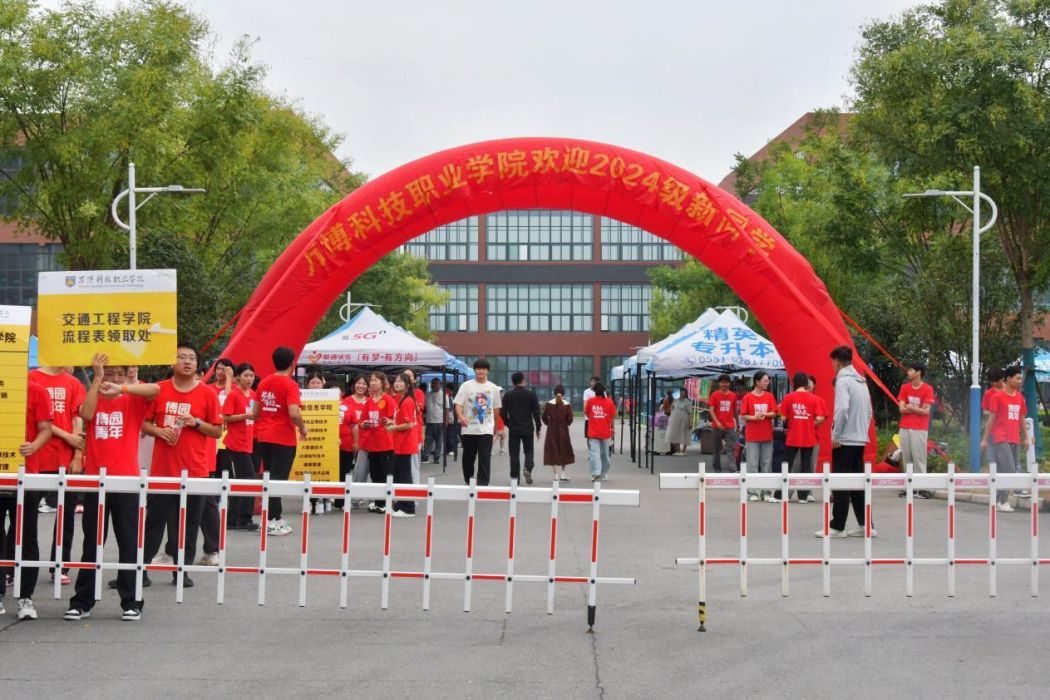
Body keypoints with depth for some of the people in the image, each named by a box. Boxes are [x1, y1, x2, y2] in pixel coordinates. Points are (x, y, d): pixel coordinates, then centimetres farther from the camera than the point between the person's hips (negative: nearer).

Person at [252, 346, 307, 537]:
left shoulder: (263, 383, 8)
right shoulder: (290, 385, -13)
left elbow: (255, 412, 11)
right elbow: (294, 414, -23)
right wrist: (302, 428, -6)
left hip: (263, 437, 7)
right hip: (283, 439, -7)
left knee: (269, 477, 15)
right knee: (277, 478, -2)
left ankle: (276, 517, 23)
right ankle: (270, 522, -2)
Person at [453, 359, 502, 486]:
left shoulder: (493, 388, 6)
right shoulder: (466, 386, 0)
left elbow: (496, 408, 17)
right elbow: (458, 404, -7)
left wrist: (495, 425, 23)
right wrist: (461, 417, -25)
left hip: (486, 429, 0)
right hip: (468, 429, 0)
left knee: (485, 459, -10)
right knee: (468, 458, 10)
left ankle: (483, 484, -11)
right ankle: (469, 483, 27)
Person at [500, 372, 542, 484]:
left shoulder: (508, 395, 0)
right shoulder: (531, 394, -1)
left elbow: (503, 413, 0)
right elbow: (536, 413, -1)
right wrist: (538, 428, 6)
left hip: (513, 429, 0)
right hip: (528, 428, 0)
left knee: (514, 454, 6)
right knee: (528, 451, 10)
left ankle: (514, 477, 4)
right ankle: (528, 469, -15)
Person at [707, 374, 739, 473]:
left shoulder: (733, 395, 5)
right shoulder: (714, 395, -1)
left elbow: (735, 411, 14)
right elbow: (711, 410, -6)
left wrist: (737, 424, 16)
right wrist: (717, 422, -20)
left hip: (730, 426, 1)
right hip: (718, 426, -1)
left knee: (731, 448, -9)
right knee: (717, 448, 10)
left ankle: (732, 469, -16)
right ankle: (717, 468, 20)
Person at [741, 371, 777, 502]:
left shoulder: (769, 396, 5)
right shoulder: (748, 397, -3)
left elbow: (774, 413, 4)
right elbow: (743, 416, -2)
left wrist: (765, 414, -15)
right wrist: (754, 417, -19)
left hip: (767, 435, 3)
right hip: (752, 436, -3)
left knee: (767, 464, 5)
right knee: (752, 464, -2)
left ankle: (766, 492, 10)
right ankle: (752, 492, 2)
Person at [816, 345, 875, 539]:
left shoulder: (843, 381, -11)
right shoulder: (861, 381, 14)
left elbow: (842, 409, -21)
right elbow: (869, 411, 16)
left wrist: (835, 436, -15)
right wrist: (863, 431, 17)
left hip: (845, 440, -8)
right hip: (860, 440, 8)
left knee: (841, 484, -4)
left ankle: (837, 527, -2)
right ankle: (865, 525, 10)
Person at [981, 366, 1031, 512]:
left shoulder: (1020, 397, 11)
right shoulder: (997, 396, -5)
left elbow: (1021, 419, 18)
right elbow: (992, 418, -4)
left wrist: (1026, 437, 15)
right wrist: (985, 439, -4)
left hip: (1014, 439, 6)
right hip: (1001, 438, -6)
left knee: (1001, 471, 7)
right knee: (1008, 469, -13)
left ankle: (998, 500, 15)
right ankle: (1003, 501, -7)